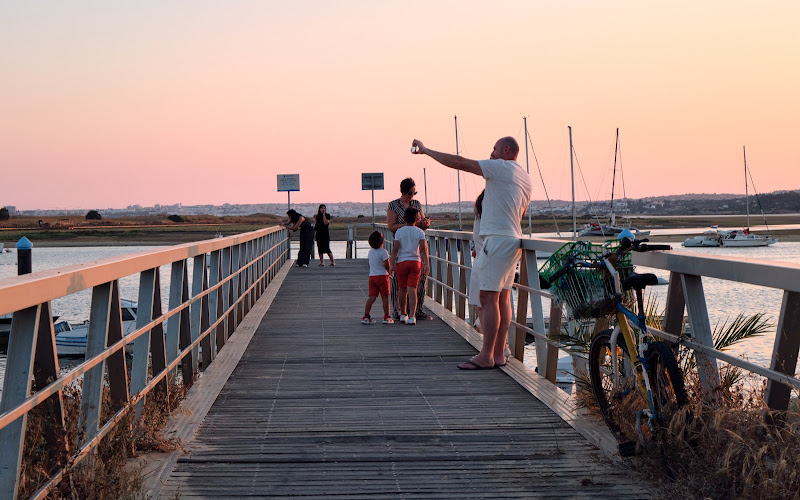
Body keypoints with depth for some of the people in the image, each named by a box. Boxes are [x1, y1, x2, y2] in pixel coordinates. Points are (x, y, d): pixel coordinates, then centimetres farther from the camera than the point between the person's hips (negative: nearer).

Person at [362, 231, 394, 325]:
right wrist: (389, 271, -2)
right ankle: (386, 317, 5)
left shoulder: (370, 252, 8)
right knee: (385, 297, 2)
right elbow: (386, 264, -18)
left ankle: (366, 316, -1)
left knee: (371, 297, 4)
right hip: (382, 276, -5)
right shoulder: (383, 252, -12)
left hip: (372, 276, 5)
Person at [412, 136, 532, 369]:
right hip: (512, 239, 10)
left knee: (488, 298, -9)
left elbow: (458, 163, -11)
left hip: (498, 239, -10)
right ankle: (499, 354, 11)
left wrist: (426, 150, -2)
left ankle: (486, 356, -9)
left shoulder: (500, 167, -8)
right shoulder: (525, 177, 18)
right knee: (502, 298, 9)